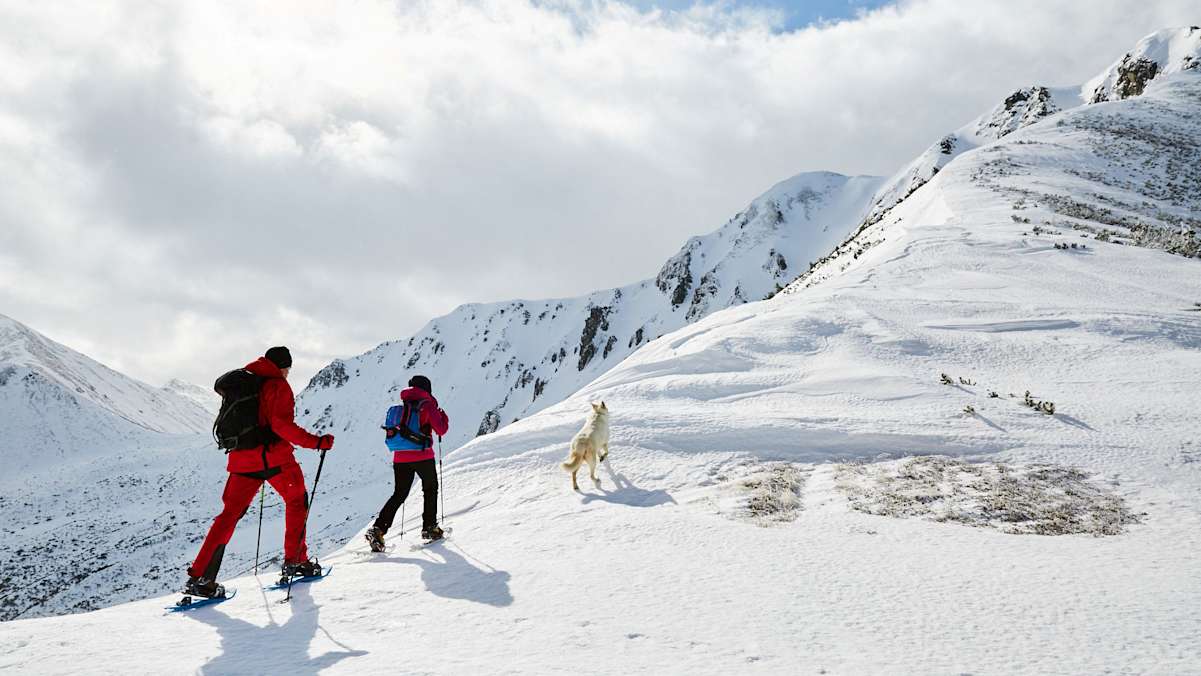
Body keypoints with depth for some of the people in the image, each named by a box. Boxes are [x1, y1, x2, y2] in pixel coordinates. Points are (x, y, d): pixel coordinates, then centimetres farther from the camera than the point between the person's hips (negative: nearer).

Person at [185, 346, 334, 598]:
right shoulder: (278, 385, -6)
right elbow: (282, 424, -19)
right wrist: (315, 442, -17)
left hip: (241, 458, 6)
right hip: (274, 456, -6)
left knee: (230, 513, 7)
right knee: (296, 501, 15)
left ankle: (199, 575, -1)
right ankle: (295, 560, 14)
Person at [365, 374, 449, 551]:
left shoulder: (402, 405, 12)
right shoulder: (427, 404, -5)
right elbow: (441, 430, -6)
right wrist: (444, 417, 11)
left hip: (400, 457, 5)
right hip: (422, 456, -5)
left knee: (399, 494, 10)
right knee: (430, 489, 17)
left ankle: (378, 528, -4)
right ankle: (429, 527, 18)